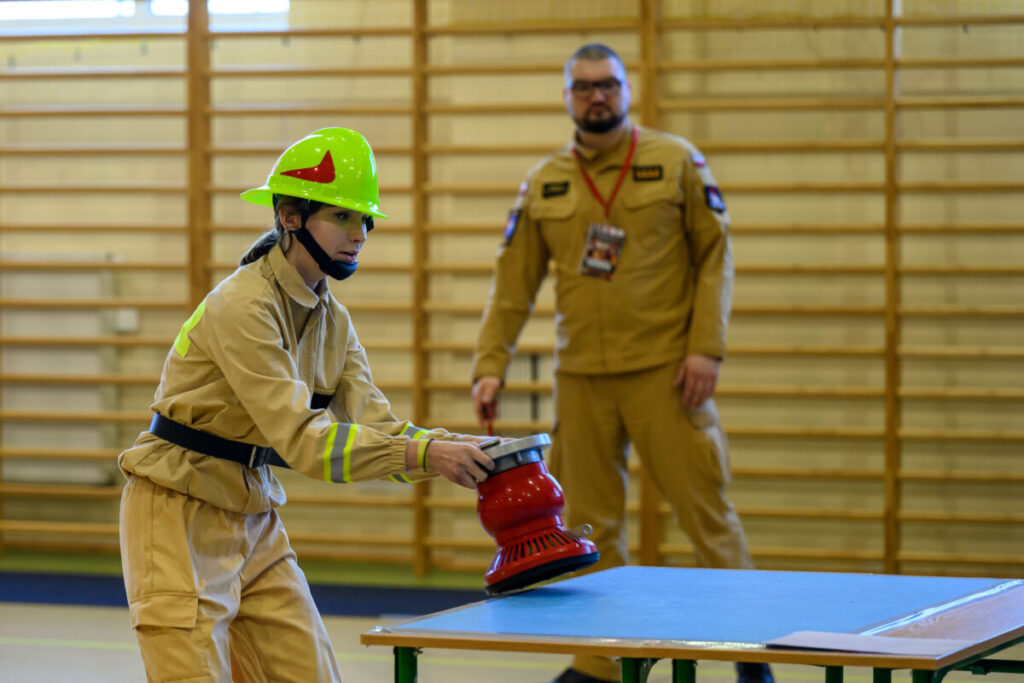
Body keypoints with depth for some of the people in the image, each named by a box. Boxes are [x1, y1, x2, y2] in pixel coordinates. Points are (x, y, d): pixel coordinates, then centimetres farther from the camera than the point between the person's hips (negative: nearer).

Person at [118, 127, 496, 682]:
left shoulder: (331, 319, 6)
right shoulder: (242, 308, -22)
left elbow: (375, 427, -4)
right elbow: (303, 439, -29)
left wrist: (462, 450, -21)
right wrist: (426, 454, -34)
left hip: (255, 521, 8)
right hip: (180, 515, -8)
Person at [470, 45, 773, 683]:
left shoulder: (677, 160, 2)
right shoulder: (544, 184, 9)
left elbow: (716, 255, 1)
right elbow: (512, 284, 10)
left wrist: (707, 348, -9)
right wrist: (491, 366, 0)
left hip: (664, 370, -3)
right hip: (581, 377, 3)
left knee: (705, 507, -3)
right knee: (590, 523, 5)